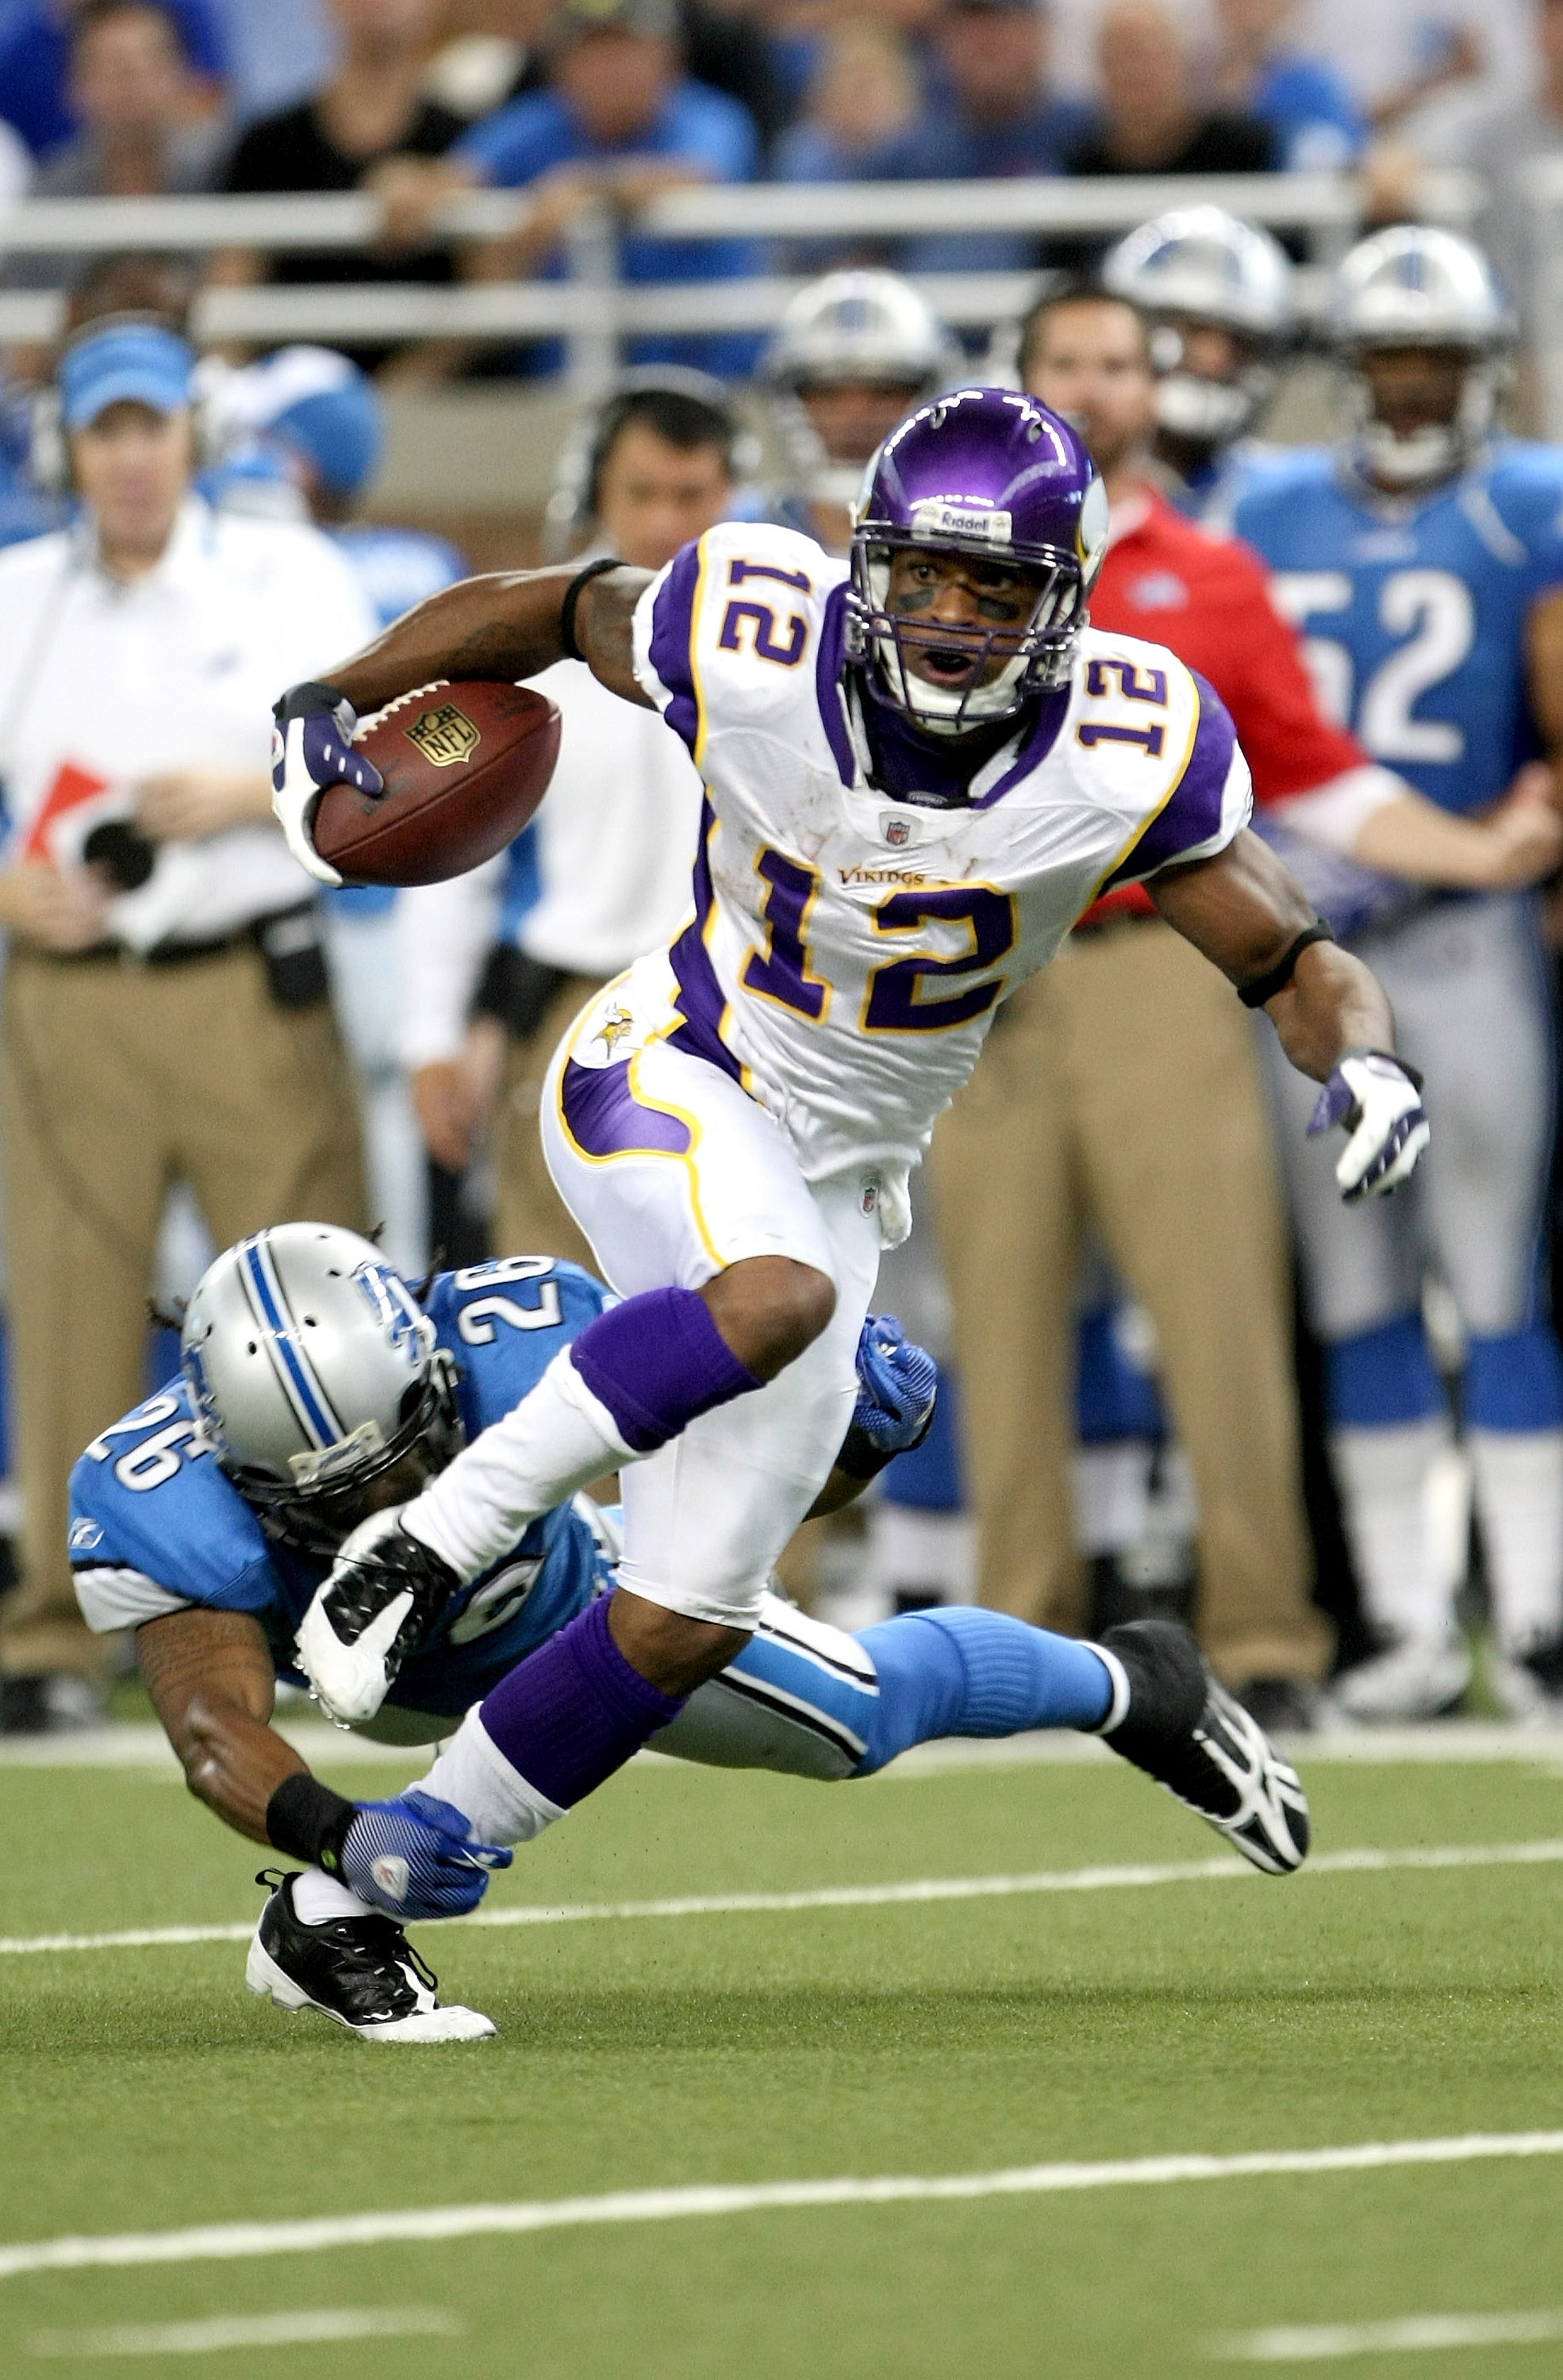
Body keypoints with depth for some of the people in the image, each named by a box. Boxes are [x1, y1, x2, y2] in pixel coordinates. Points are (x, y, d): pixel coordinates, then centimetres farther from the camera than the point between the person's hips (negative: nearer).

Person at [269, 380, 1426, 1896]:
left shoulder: (1119, 762, -17)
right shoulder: (755, 655, -20)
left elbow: (1293, 961, -9)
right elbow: (552, 611, 1)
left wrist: (1362, 1058, -30)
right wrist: (330, 702, 0)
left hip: (839, 1176, 3)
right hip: (669, 1083, -3)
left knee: (684, 1626, 0)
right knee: (769, 1302, -39)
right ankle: (424, 1544, -25)